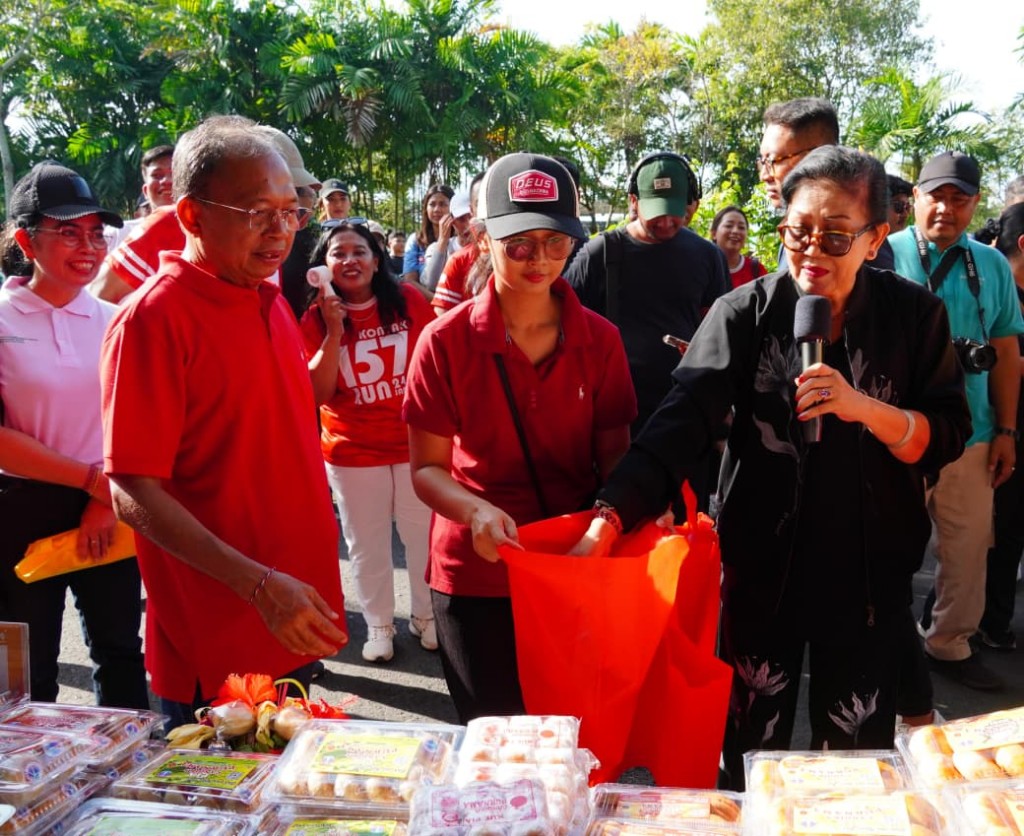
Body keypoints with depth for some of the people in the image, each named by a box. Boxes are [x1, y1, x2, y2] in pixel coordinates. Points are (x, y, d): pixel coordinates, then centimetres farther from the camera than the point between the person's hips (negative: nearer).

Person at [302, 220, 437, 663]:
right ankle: (378, 626, 27)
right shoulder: (316, 319, -5)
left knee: (425, 533, 10)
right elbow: (317, 393, -12)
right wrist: (334, 333, -21)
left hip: (415, 441, 0)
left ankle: (426, 615, 30)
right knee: (367, 543, 10)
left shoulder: (409, 301, -5)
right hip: (352, 451, 0)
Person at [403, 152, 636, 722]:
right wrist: (476, 510, -26)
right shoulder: (446, 341, -9)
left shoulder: (600, 340, -3)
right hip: (476, 574, -1)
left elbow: (614, 455, 3)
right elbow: (427, 468, -7)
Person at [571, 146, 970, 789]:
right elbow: (682, 423, -22)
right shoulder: (745, 313, -10)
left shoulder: (914, 315, -5)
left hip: (871, 570, 1)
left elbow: (947, 438, -4)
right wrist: (609, 519, -35)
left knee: (858, 746, 17)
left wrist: (865, 409, -24)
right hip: (762, 563, 0)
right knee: (750, 740, 16)